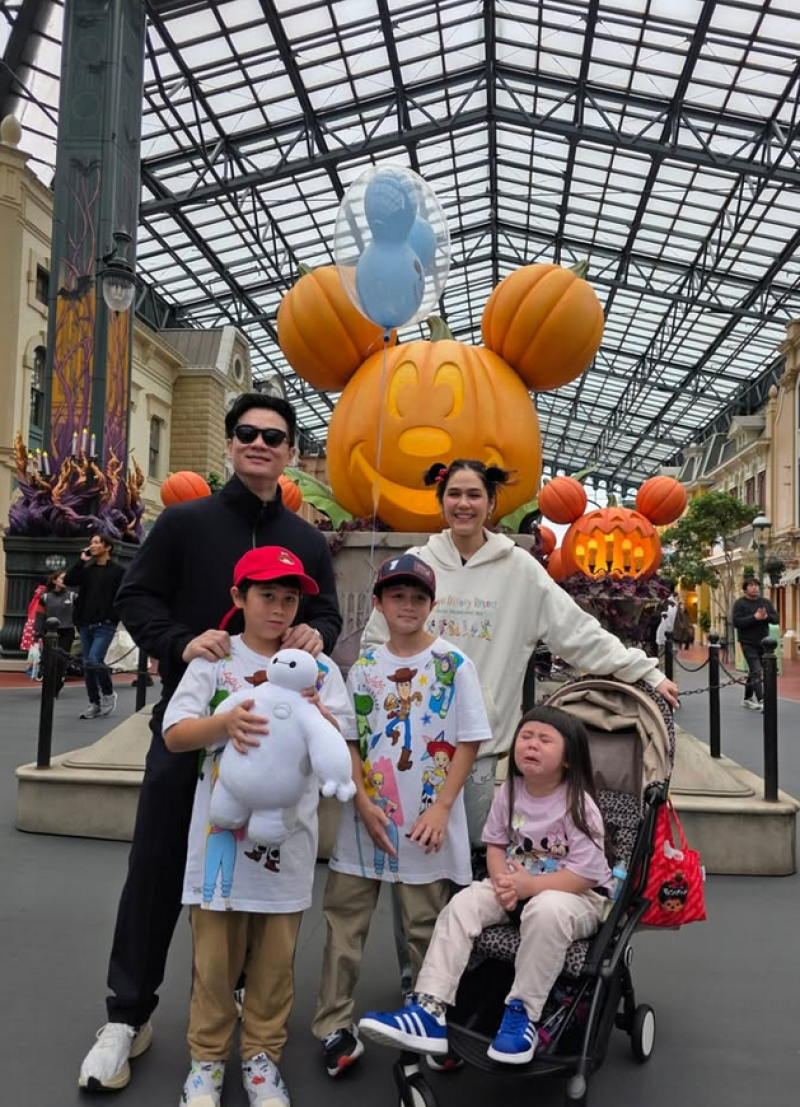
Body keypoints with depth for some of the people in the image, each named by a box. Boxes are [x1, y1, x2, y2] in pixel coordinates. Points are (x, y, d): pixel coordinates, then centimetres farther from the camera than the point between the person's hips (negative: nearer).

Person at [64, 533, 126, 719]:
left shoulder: (118, 570, -2)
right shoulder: (86, 569, 14)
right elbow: (68, 581, 0)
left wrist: (115, 618, -12)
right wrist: (81, 561, -2)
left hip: (105, 625, -6)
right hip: (86, 624, 6)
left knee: (94, 661, -17)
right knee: (87, 665, 6)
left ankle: (109, 693, 7)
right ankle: (94, 703, 16)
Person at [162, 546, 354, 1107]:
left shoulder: (319, 667, 4)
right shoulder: (214, 659, 0)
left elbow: (338, 742, -2)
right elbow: (175, 734, -6)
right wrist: (226, 722, -25)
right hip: (223, 826, -1)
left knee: (276, 956, 11)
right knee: (214, 952, 9)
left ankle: (262, 1055, 30)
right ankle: (207, 1057, 29)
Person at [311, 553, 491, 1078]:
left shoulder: (454, 664, -6)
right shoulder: (364, 667, 3)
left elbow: (469, 743, -6)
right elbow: (349, 742, 4)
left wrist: (441, 809, -13)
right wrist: (364, 805, -7)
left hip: (427, 822, -3)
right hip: (367, 818, 3)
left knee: (427, 928, 9)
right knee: (344, 917, 8)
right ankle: (336, 1026, 22)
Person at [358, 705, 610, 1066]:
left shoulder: (579, 805, -19)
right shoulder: (509, 791, -3)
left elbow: (584, 875, -21)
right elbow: (495, 843, 6)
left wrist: (529, 885, -27)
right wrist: (503, 881, -16)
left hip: (575, 894, -5)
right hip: (517, 886, 5)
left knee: (546, 909, -39)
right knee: (461, 904, -18)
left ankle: (522, 1013, -22)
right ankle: (430, 1011, -22)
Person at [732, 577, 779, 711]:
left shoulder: (765, 602, 9)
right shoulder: (740, 603, -7)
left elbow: (776, 619, 5)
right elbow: (736, 622, -18)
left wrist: (767, 617, -17)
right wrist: (754, 617, -26)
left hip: (763, 643, 6)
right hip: (748, 643, -6)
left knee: (753, 671, 15)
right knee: (757, 672, -13)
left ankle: (748, 699, 27)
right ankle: (761, 701, -16)